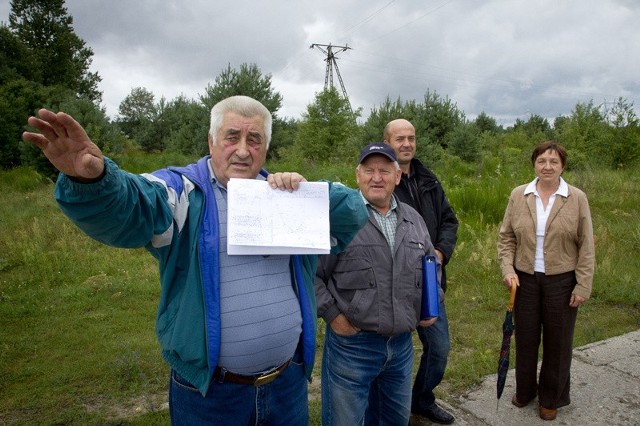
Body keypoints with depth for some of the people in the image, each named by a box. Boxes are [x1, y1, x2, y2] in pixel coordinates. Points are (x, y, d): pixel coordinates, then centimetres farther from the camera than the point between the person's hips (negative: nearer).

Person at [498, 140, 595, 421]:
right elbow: (506, 237, 4)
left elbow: (586, 247, -3)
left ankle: (551, 398, 34)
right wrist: (507, 269, -7)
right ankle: (524, 391, 37)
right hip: (525, 280, 2)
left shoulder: (577, 199, -5)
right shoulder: (518, 195, -1)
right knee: (525, 338, 14)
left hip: (561, 282, -1)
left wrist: (583, 286, -6)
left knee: (557, 342, 13)